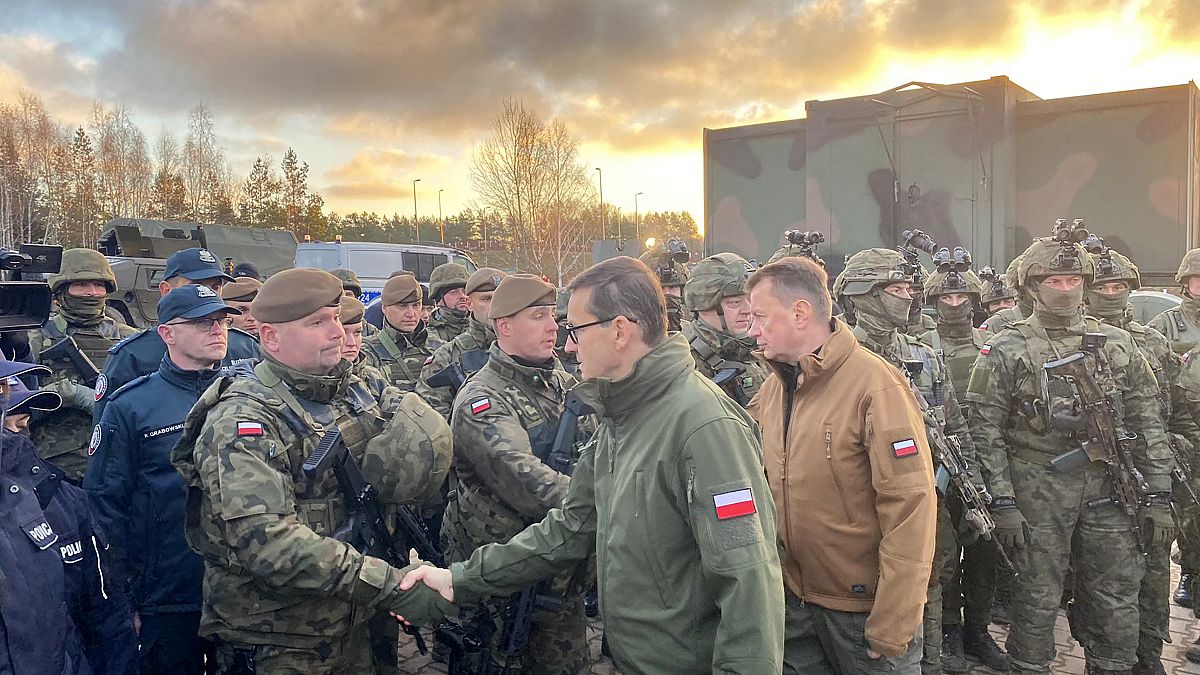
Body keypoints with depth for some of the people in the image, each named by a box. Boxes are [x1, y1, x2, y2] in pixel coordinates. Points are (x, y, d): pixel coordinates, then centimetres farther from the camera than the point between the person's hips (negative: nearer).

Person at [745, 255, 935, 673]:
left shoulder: (875, 384, -18)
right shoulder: (773, 387, 2)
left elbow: (910, 508, -20)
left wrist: (891, 626, -18)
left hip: (865, 610, -6)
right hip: (796, 602, 6)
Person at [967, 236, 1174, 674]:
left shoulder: (1117, 344, 8)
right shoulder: (1004, 351, -3)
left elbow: (1147, 423, 8)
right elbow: (986, 432, -6)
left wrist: (1158, 497, 3)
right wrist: (1003, 504, -11)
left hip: (1108, 490, 3)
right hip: (1037, 491, -3)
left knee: (1118, 602, 11)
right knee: (1037, 600, 5)